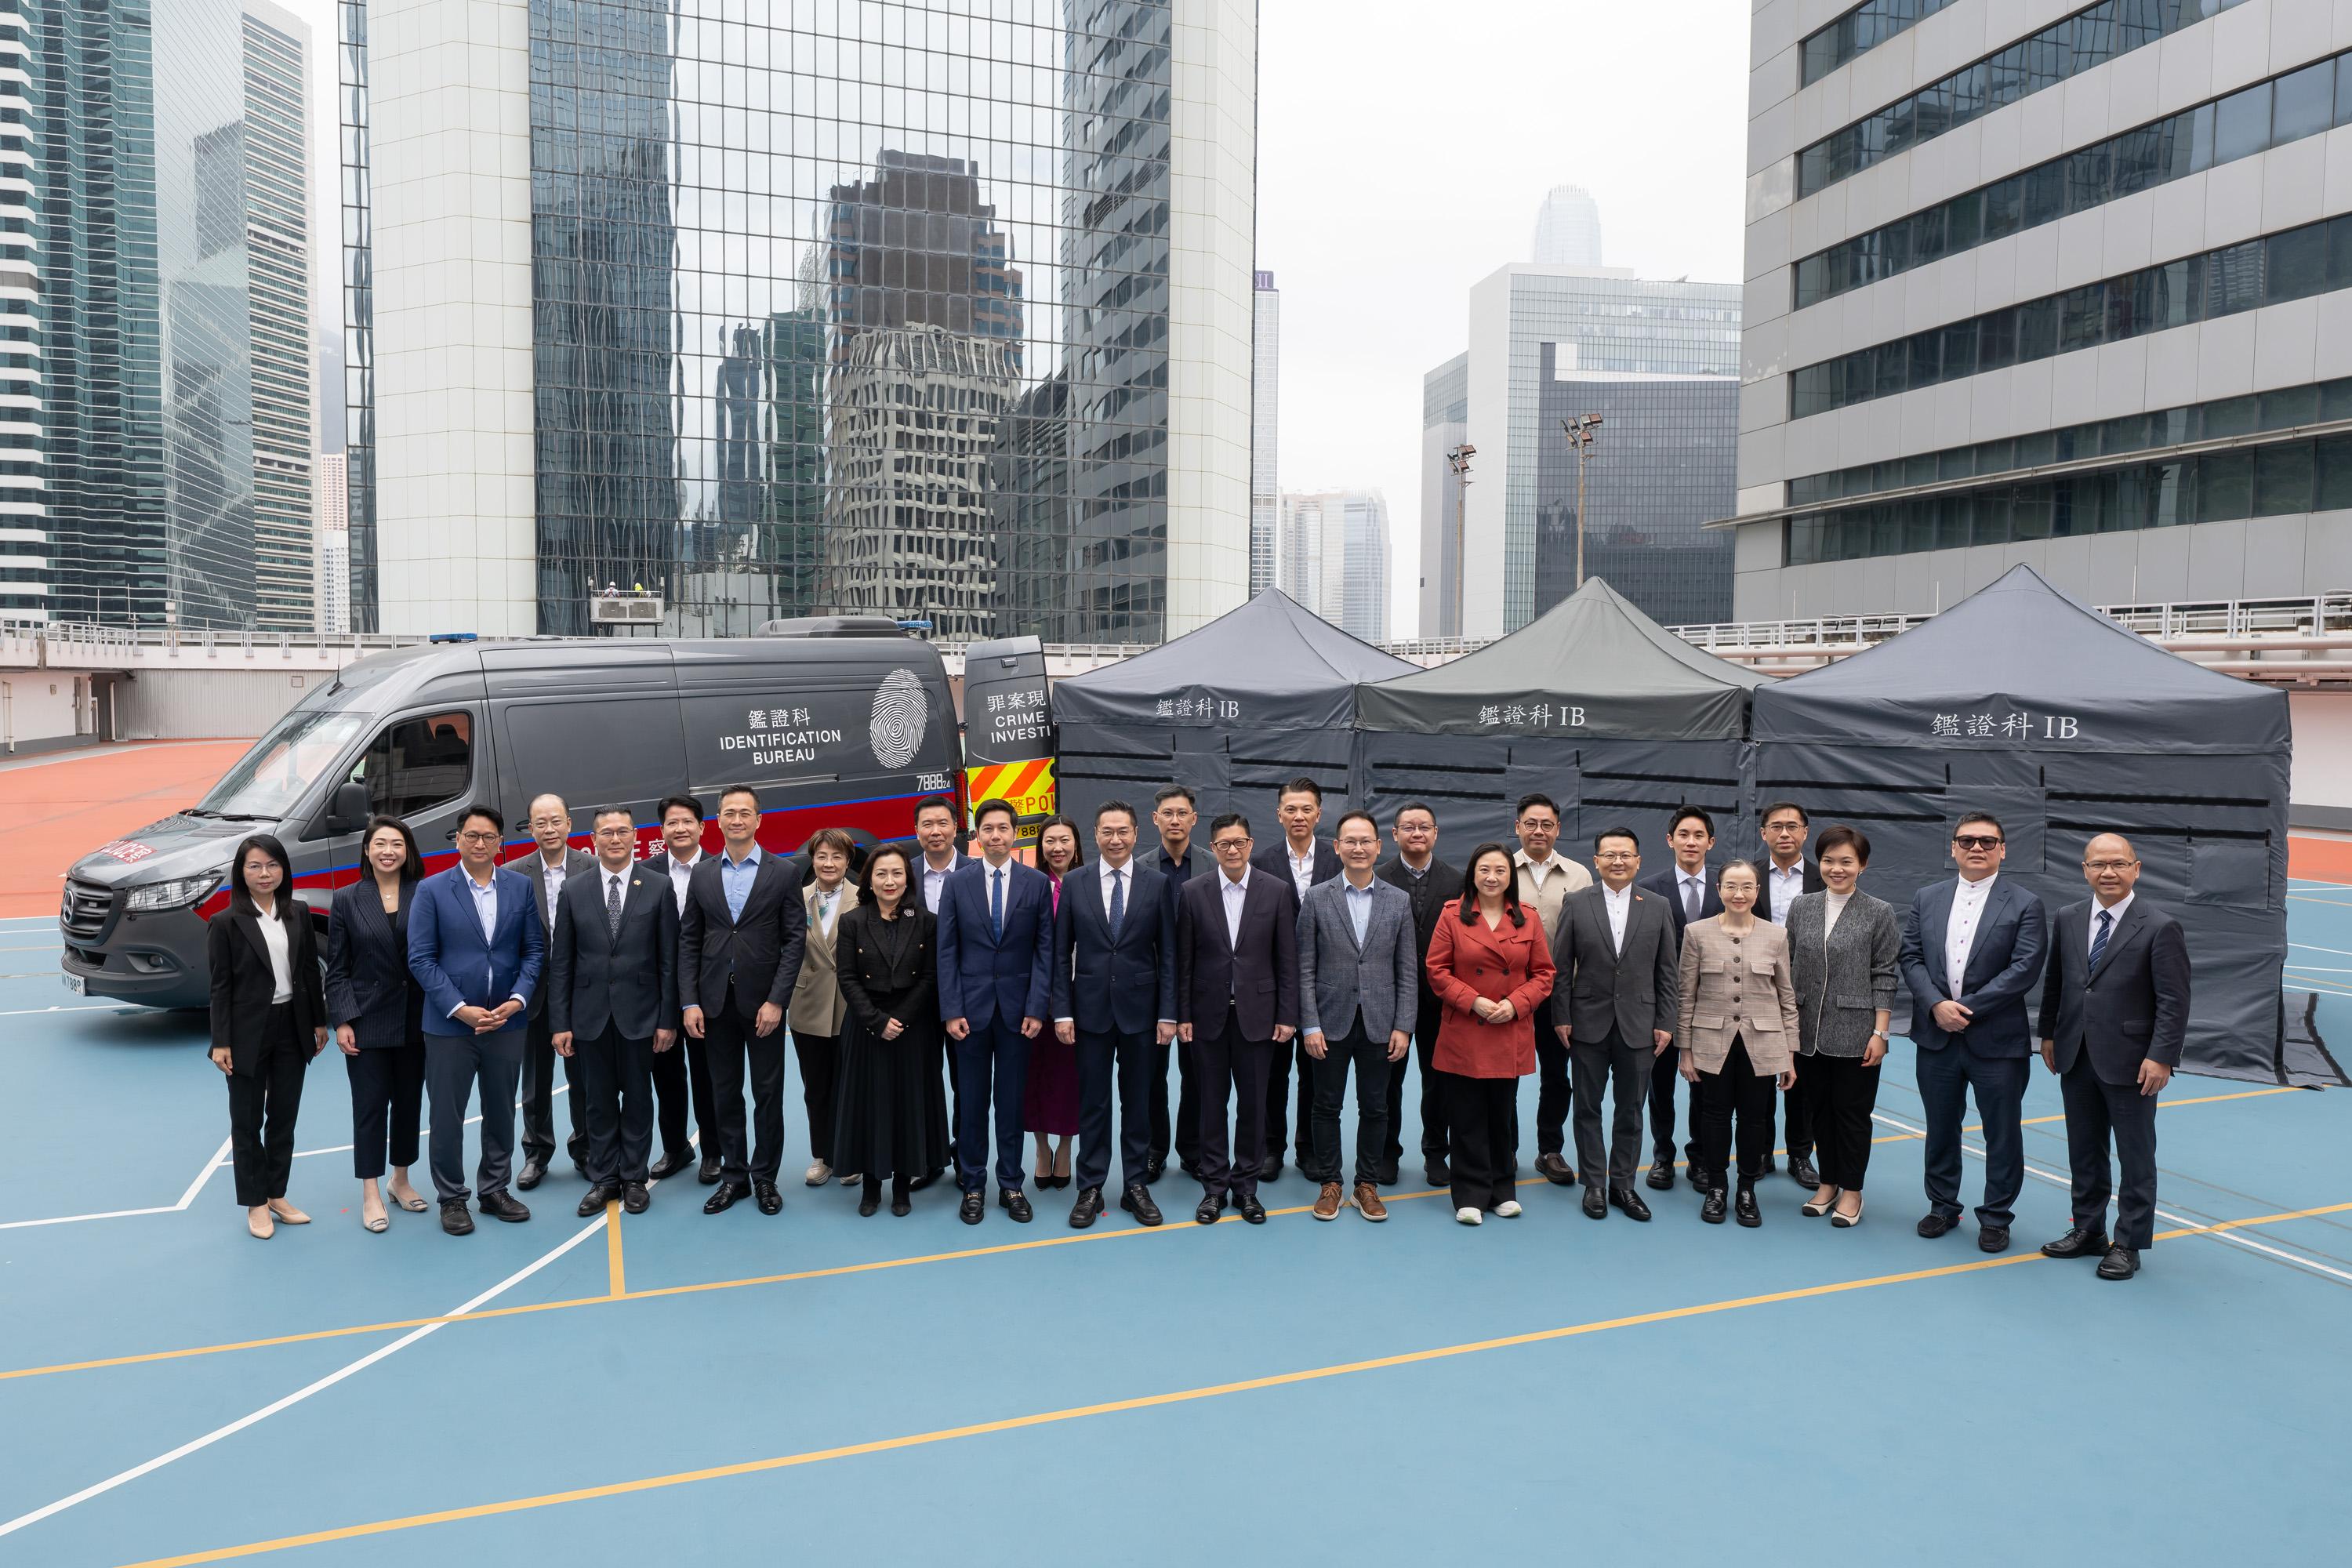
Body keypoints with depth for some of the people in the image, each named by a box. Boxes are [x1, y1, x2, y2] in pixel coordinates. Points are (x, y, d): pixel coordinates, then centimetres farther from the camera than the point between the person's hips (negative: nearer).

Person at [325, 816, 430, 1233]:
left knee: (409, 1101, 12)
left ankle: (401, 1180, 29)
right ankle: (371, 1195, 12)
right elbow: (337, 969, -1)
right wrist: (341, 1022, -8)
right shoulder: (346, 900, -2)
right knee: (370, 1105, 3)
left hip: (415, 1021, 2)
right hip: (367, 1021, -1)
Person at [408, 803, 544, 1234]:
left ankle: (494, 1190, 28)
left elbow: (534, 950, 5)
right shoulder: (432, 890, -4)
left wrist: (518, 1000, -9)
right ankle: (452, 1198, 21)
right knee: (447, 1116, 6)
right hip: (449, 1024, -2)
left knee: (501, 1112, 13)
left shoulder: (520, 886, 3)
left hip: (507, 1021, 3)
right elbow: (420, 959, -7)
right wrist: (460, 1009, -14)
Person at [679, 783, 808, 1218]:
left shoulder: (783, 873, -2)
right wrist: (689, 1002, -3)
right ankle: (733, 1177, 22)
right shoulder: (702, 874, 6)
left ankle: (765, 1178, 18)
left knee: (768, 1093, 6)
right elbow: (689, 941, 6)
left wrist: (776, 1001, -13)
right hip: (716, 1001, 3)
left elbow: (795, 940, -5)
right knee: (725, 1093, 10)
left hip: (763, 1001, -2)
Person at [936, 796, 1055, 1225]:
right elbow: (947, 951, 1)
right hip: (970, 1007, 0)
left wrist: (1036, 1009, -6)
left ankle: (1010, 1185, 18)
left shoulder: (1037, 882, 0)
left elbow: (1044, 949, 0)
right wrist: (951, 1010, -6)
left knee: (1012, 1100, 7)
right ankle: (972, 1186, 17)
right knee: (971, 1101, 6)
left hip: (1016, 1008, 0)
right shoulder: (958, 882, 1)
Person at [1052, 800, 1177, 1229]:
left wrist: (1168, 1013, -5)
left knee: (1138, 1101, 9)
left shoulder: (1157, 884, 0)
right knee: (1093, 1103, 7)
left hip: (1140, 1009, 0)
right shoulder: (1075, 885, 1)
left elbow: (1168, 954, 0)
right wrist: (1062, 1012, -3)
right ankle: (1090, 1188, 17)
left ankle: (1136, 1186, 20)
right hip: (1091, 1009, 0)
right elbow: (1061, 955, 3)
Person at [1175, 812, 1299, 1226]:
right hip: (1209, 1015, 0)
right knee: (1212, 1103, 8)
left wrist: (1287, 1016, -3)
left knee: (1253, 1104, 6)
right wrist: (1182, 1015, -2)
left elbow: (1287, 959, 0)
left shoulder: (1276, 892, -1)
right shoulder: (1193, 893, -1)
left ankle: (1246, 1186, 20)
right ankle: (1214, 1187, 20)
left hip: (1257, 1015, 0)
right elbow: (1184, 960, 1)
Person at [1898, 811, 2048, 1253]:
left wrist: (1967, 1008, -16)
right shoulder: (1927, 899, 7)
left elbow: (2024, 969, -13)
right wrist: (1937, 1005, -13)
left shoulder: (2025, 905, -5)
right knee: (1941, 1128, 15)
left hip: (1997, 1039, -3)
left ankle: (1995, 1217, 21)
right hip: (1936, 1037, 3)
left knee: (2002, 1133, 6)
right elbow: (1911, 957, 3)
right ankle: (1942, 1206, 29)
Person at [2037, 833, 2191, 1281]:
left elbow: (2174, 1001, -12)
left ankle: (2128, 1245, 19)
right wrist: (2049, 1034, 12)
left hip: (2130, 1063, -5)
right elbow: (2054, 982, 14)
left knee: (2136, 1159, 7)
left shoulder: (2160, 927, -11)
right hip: (2076, 1058, 5)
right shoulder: (2068, 919, 5)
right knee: (2083, 1153, 16)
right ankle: (2087, 1231, 30)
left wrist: (2161, 1057, -17)